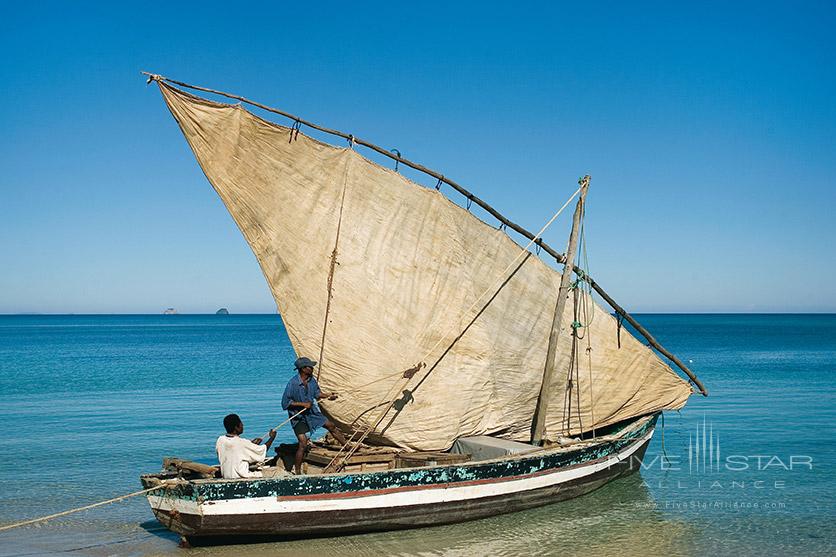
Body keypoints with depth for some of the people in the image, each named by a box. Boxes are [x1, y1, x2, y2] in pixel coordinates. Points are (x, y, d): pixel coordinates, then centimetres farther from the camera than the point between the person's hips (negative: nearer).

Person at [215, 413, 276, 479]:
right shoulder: (242, 442, -19)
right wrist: (272, 437, 9)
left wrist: (251, 443, 18)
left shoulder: (220, 440, 0)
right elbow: (262, 451, -6)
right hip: (240, 476, -7)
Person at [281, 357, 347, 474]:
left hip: (312, 412, 7)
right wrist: (303, 404, -25)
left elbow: (316, 393, 12)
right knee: (303, 443, -13)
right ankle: (297, 472, 0)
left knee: (331, 426, 12)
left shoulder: (311, 379, -6)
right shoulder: (293, 383, -26)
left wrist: (328, 395, -5)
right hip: (298, 417, -7)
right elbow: (285, 403, -23)